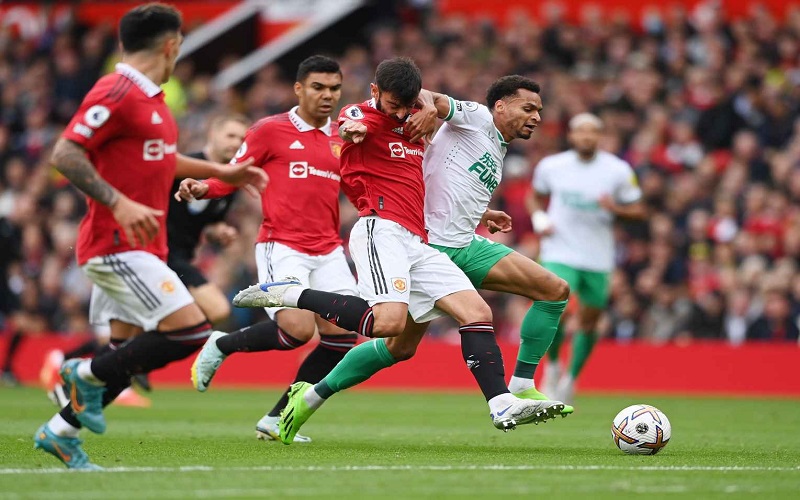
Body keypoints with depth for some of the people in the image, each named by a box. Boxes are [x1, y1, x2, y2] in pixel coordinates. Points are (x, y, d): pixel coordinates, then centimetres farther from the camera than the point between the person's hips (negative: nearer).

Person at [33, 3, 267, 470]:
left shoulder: (150, 98, 17)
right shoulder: (115, 93, -14)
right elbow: (65, 154, -20)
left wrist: (220, 171, 36)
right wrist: (119, 203, -29)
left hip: (138, 247, 10)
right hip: (117, 244, -10)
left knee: (129, 354, 9)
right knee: (191, 330, -16)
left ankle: (61, 431, 17)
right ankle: (90, 373, -4)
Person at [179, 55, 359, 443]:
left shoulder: (341, 139, 14)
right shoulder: (271, 130, -1)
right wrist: (202, 188, -17)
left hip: (328, 251, 6)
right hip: (282, 247, -6)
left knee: (343, 336, -7)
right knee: (298, 329, -23)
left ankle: (277, 420, 4)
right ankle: (220, 346, 7)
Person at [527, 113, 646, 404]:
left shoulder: (618, 171, -3)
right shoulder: (550, 166, -1)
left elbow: (639, 211, 2)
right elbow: (535, 197, 17)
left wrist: (616, 208, -19)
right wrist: (539, 219, -4)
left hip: (598, 259, 1)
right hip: (560, 254, -1)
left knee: (589, 321, 10)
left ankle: (571, 378, 31)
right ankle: (552, 365, 7)